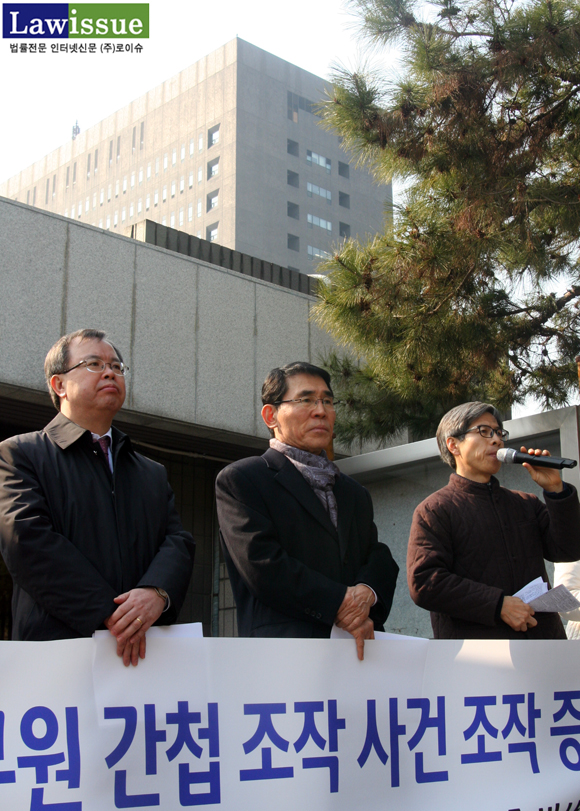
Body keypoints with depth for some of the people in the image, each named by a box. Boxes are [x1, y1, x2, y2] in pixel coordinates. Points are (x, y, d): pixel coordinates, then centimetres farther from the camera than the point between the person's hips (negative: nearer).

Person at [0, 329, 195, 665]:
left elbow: (178, 541, 11)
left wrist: (157, 592, -12)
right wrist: (108, 614, -12)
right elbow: (29, 539, -5)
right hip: (59, 647, -4)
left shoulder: (153, 473, 24)